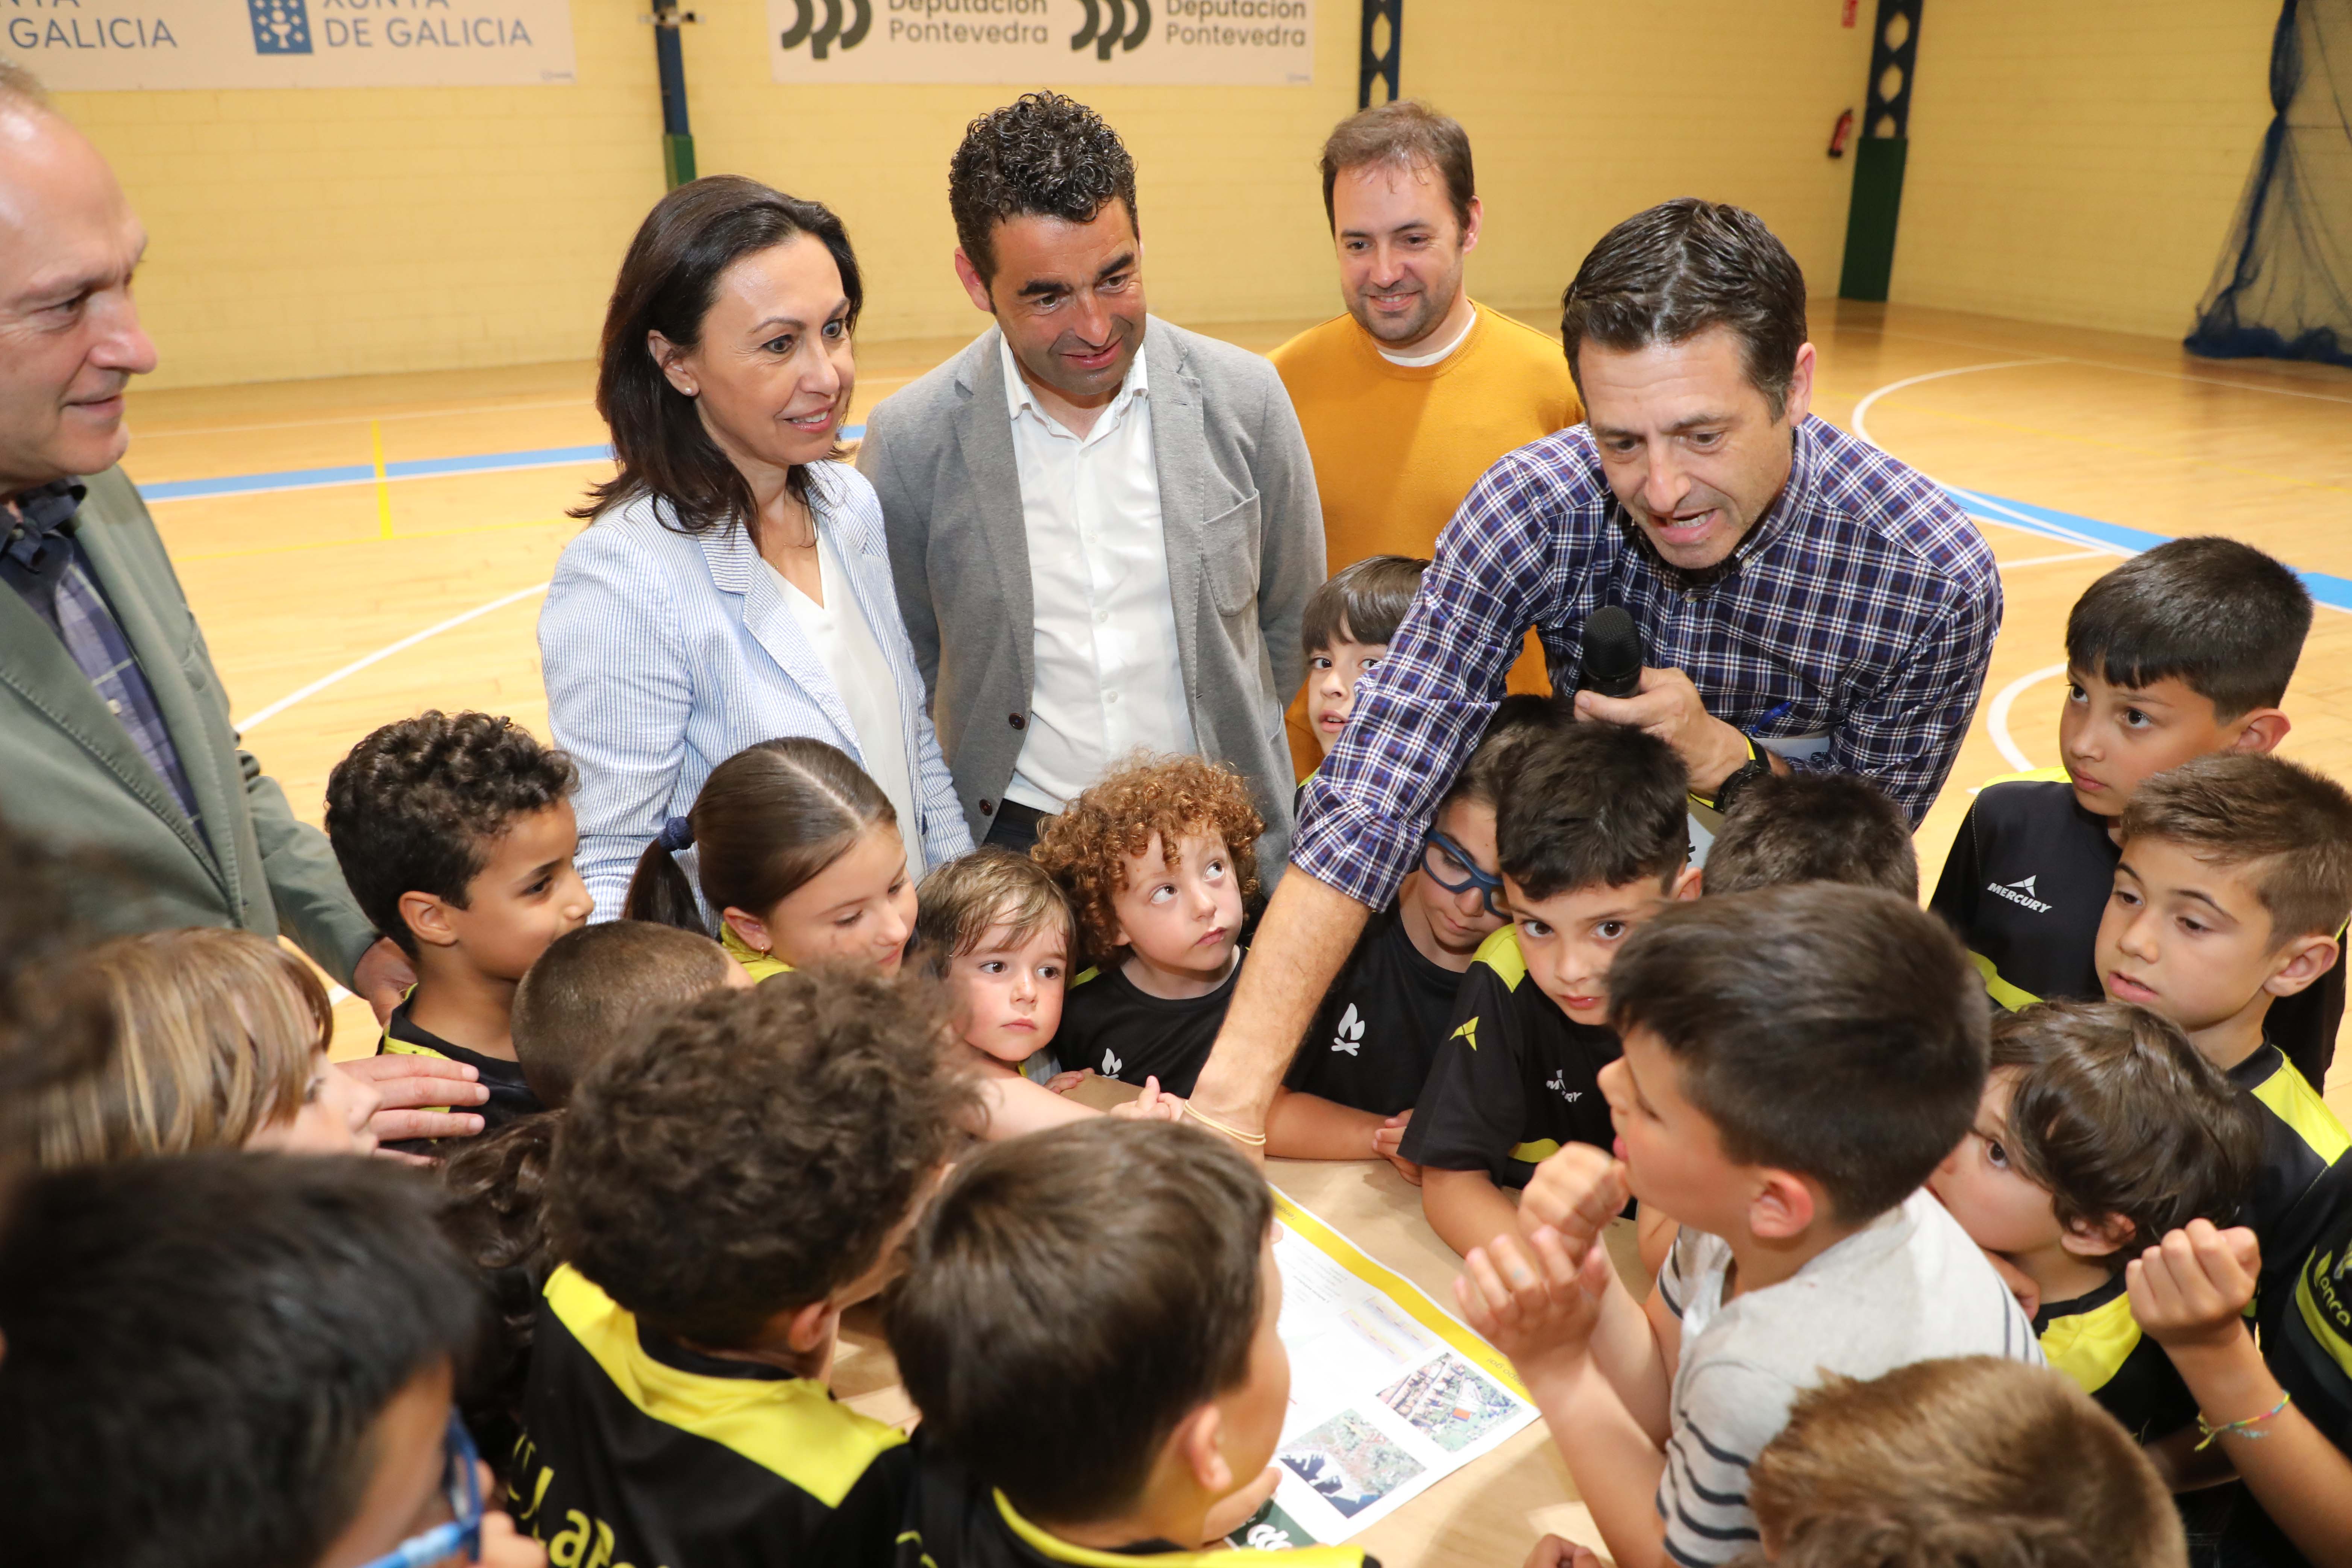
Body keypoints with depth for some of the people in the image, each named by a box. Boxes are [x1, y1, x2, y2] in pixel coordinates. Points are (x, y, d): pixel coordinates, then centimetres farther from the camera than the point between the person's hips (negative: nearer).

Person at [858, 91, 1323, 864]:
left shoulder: (1245, 400, -7)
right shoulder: (909, 442, -9)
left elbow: (1291, 622, 6)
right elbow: (903, 664, 3)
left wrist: (1232, 753, 7)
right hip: (1012, 840, -1)